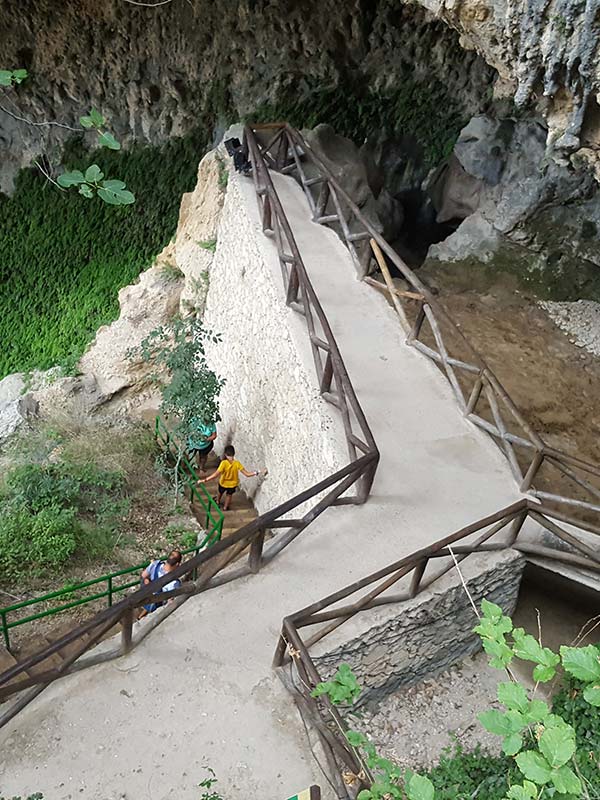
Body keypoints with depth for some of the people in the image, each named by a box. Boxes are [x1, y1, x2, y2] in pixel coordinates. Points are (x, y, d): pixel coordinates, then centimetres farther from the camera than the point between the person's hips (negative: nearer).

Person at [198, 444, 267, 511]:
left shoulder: (224, 463, -34)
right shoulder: (237, 464, -29)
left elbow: (215, 474, -36)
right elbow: (247, 474, -29)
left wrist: (205, 480, -33)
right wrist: (257, 472, -23)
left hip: (223, 483, 0)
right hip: (233, 484, 1)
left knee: (220, 493, 34)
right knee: (229, 495, 33)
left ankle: (218, 501, 63)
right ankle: (225, 507, 53)